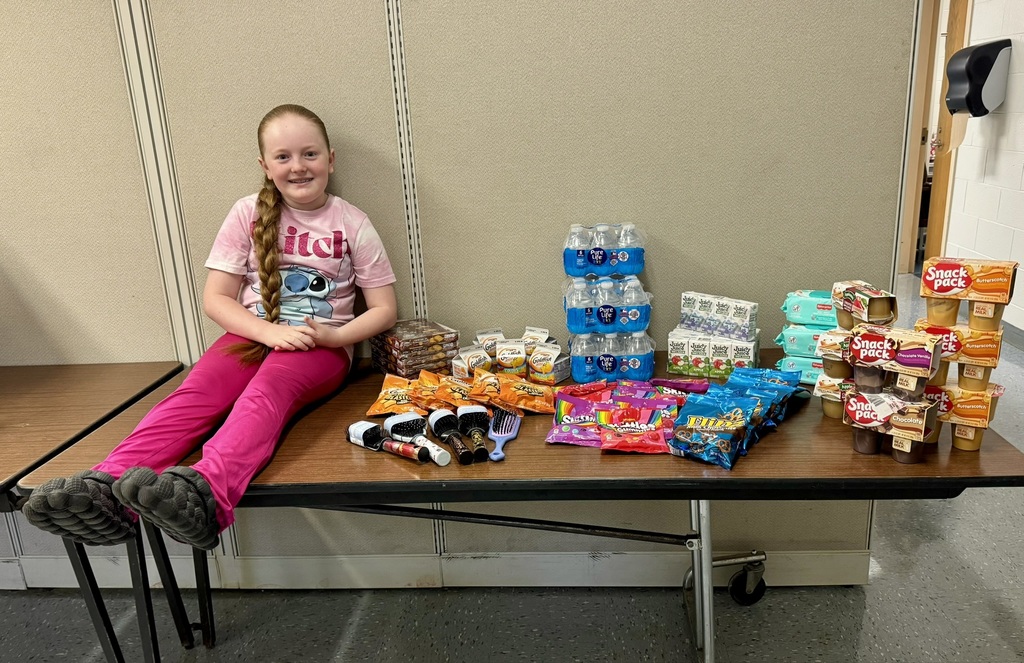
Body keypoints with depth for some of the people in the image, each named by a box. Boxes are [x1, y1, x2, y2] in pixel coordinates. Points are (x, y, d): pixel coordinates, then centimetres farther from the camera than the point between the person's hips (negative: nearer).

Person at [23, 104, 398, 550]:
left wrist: (334, 335, -17)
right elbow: (215, 299, 2)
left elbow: (384, 309, 1)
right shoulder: (249, 215, 4)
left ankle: (207, 492, -61)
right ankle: (105, 488, -48)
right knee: (198, 389, -28)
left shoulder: (351, 224, 1)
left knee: (267, 388, -35)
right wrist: (270, 331, -16)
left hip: (321, 345, -3)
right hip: (254, 333, 3)